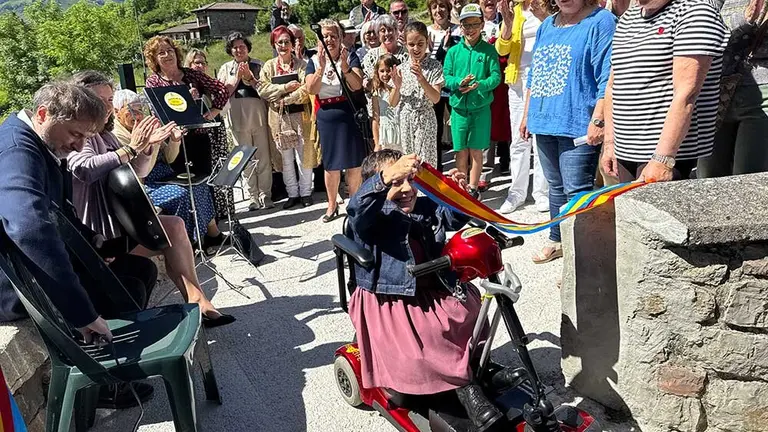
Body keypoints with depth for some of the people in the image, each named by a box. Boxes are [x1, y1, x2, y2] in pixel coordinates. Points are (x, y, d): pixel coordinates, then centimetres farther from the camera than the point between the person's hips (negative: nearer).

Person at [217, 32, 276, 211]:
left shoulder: (258, 65, 8)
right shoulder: (226, 68, 11)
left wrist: (250, 77, -11)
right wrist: (237, 76, -6)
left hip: (259, 115, -1)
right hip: (238, 117, 1)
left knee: (263, 157, 0)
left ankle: (265, 195, 6)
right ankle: (253, 197, 6)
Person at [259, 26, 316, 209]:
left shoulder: (301, 64, 2)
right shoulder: (269, 66, 9)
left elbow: (306, 89, -10)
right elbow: (263, 89, -3)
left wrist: (285, 100, -16)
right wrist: (285, 87, -14)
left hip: (300, 114, -2)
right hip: (279, 117, 2)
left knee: (304, 155, 2)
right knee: (286, 157, 7)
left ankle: (306, 192, 15)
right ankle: (292, 194, 17)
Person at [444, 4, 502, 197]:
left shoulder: (489, 50, 0)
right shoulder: (454, 51, 5)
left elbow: (496, 76, -6)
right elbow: (445, 77, 0)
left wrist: (478, 85, -24)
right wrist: (459, 82, -21)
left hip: (481, 108, -1)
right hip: (458, 107, 1)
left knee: (476, 151, 6)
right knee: (461, 152, 7)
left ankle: (472, 189, 18)